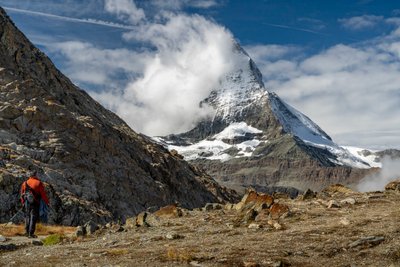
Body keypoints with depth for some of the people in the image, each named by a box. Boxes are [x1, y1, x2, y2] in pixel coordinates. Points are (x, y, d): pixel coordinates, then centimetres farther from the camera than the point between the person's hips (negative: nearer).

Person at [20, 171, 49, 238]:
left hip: (27, 202, 4)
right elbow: (43, 194, -5)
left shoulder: (25, 183, 6)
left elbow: (22, 194, 9)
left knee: (27, 216, 18)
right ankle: (31, 233, -2)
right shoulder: (39, 183, -5)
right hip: (35, 203, -4)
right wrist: (47, 202, 6)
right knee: (33, 217, 1)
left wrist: (23, 203, 20)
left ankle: (27, 231, 19)